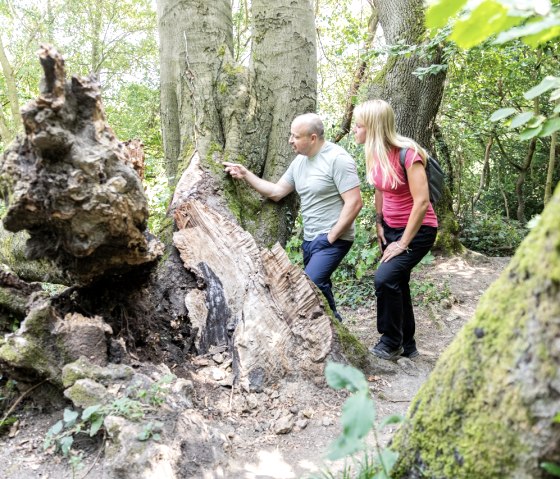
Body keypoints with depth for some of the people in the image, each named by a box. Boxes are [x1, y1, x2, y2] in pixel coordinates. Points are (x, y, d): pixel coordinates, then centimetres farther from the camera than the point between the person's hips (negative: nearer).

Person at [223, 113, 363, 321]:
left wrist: (331, 236, -17)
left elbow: (354, 203, -18)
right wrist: (246, 175, 8)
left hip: (333, 240, -8)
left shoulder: (337, 158, -14)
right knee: (318, 287, 13)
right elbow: (276, 192, 16)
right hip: (310, 239, 8)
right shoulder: (299, 161, 11)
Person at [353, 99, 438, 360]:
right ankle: (407, 344, 31)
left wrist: (403, 243, -20)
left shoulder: (408, 153, -23)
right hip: (391, 228, 8)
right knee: (397, 284, 13)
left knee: (385, 278, -22)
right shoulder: (375, 153, -1)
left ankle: (391, 343, -1)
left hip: (418, 230, -8)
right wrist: (379, 225, 9)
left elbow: (421, 202, -24)